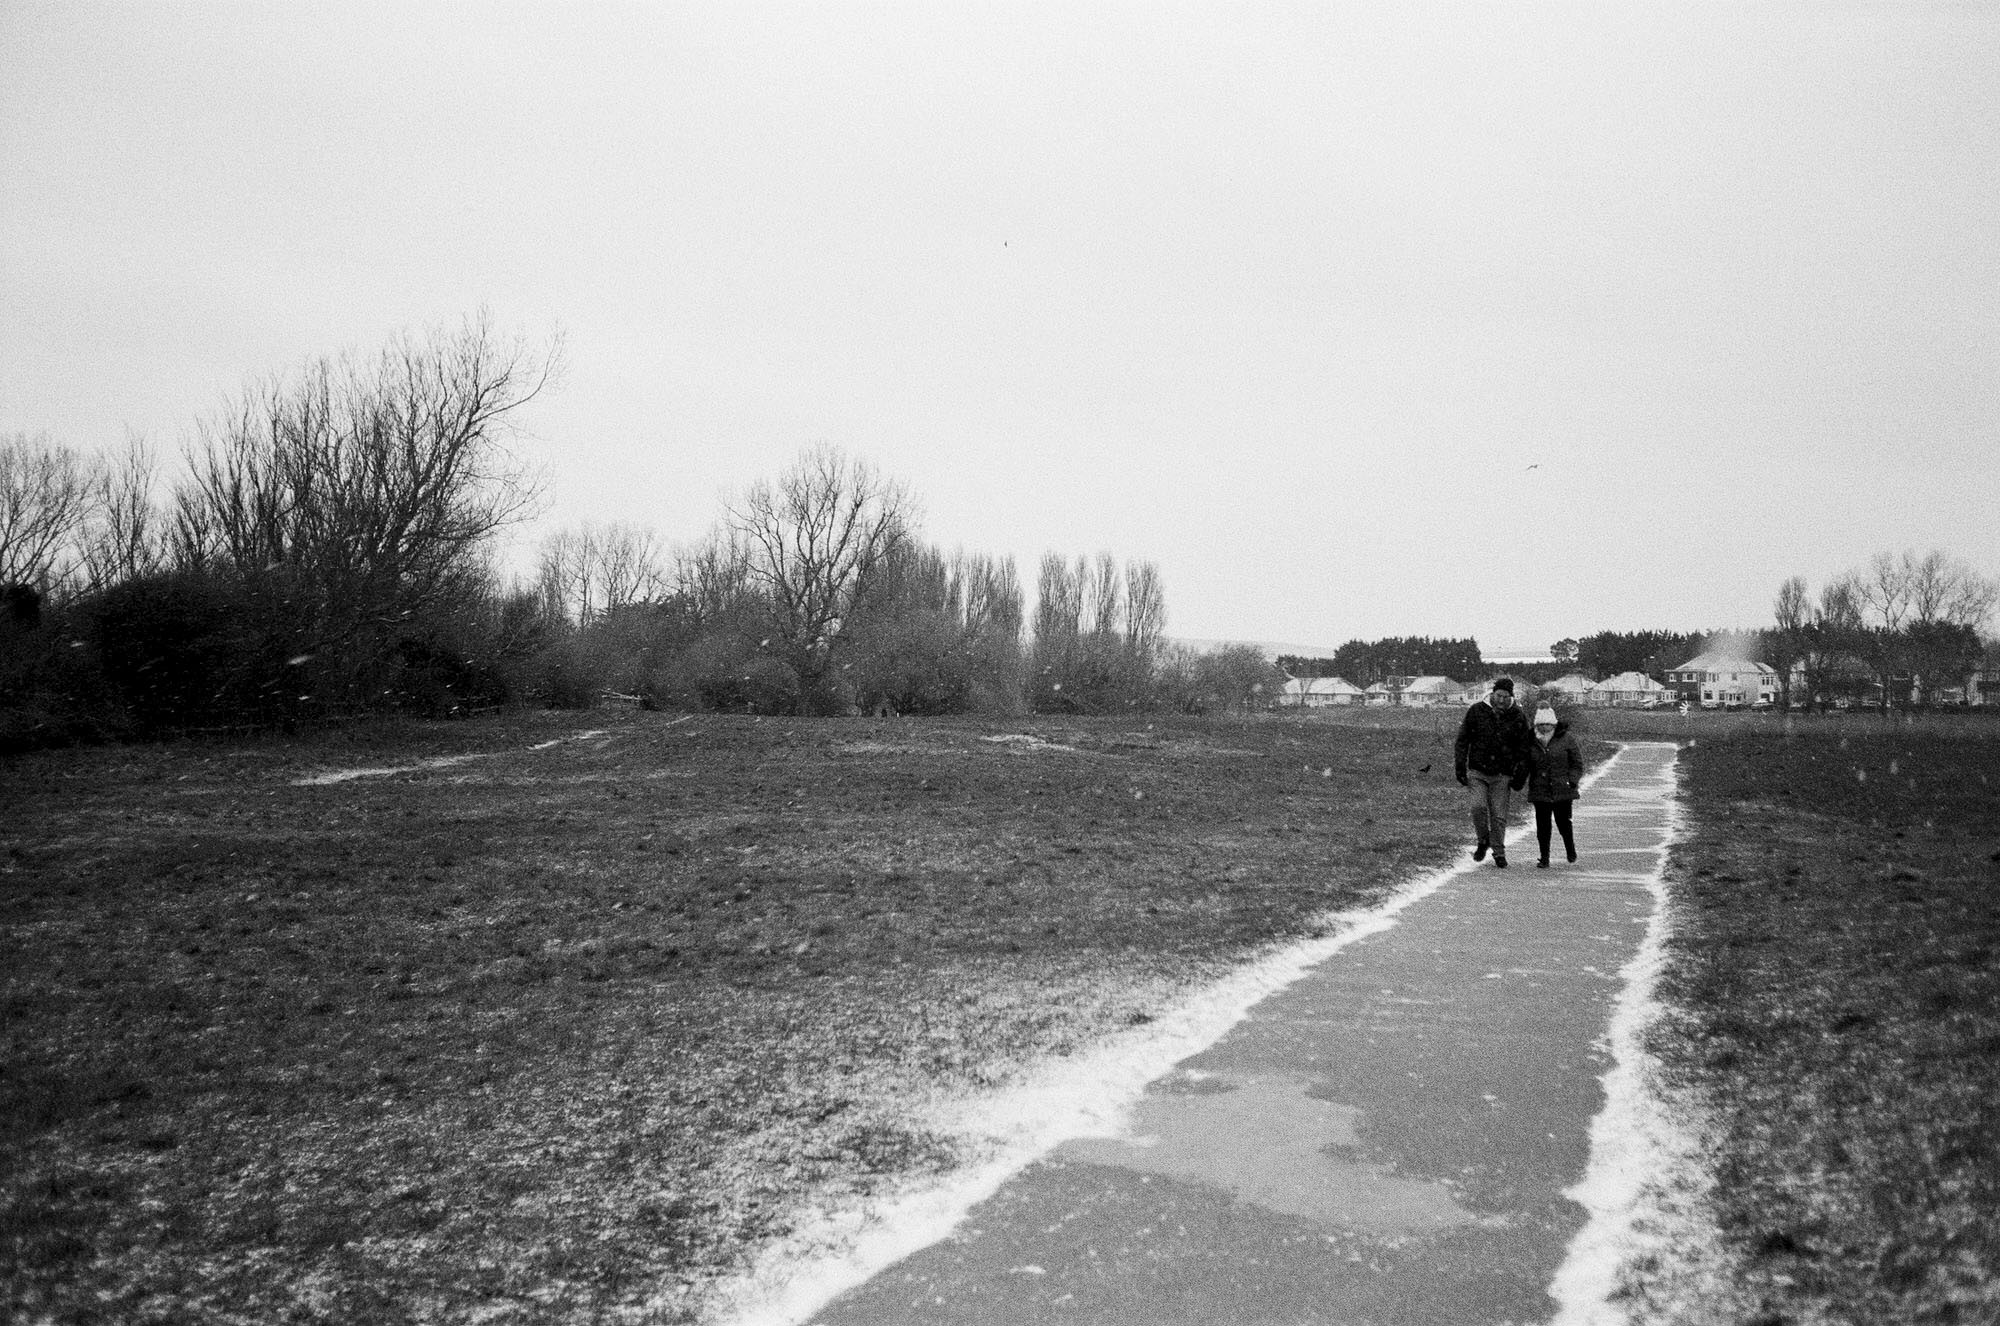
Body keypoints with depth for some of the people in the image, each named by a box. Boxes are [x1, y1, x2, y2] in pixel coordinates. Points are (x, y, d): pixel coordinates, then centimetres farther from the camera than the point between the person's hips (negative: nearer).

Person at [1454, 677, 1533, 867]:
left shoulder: (1517, 718, 0)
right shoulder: (1476, 711, -2)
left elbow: (1523, 750, 7)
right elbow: (1462, 741, 4)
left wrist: (1520, 777, 0)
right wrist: (1460, 768, -1)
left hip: (1502, 775, 0)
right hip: (1477, 771, 0)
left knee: (1499, 815, 2)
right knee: (1478, 806, -15)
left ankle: (1499, 853, 17)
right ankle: (1483, 841, 10)